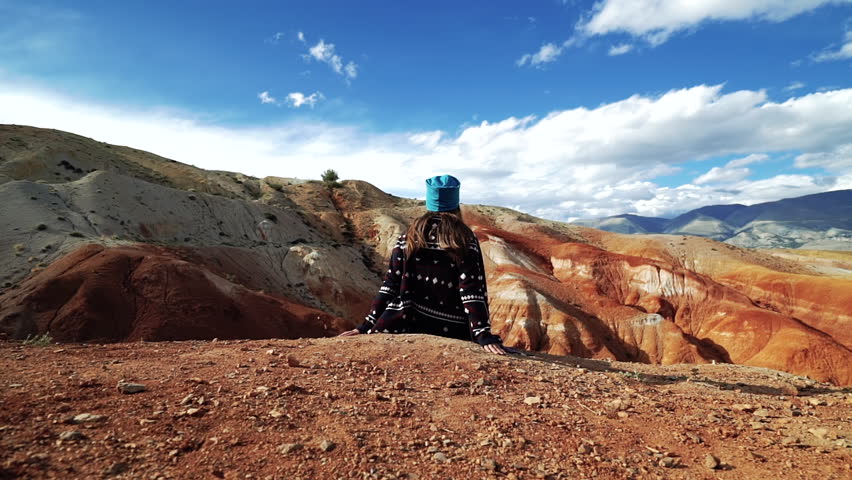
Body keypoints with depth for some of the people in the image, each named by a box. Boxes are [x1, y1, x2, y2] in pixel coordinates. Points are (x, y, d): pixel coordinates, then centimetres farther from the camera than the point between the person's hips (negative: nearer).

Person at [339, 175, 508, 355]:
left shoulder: (408, 239, -1)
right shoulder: (465, 240, -8)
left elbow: (389, 287, -5)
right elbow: (473, 293, -16)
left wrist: (367, 327, -2)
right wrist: (483, 336, -16)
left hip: (413, 327, 2)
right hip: (453, 332, -2)